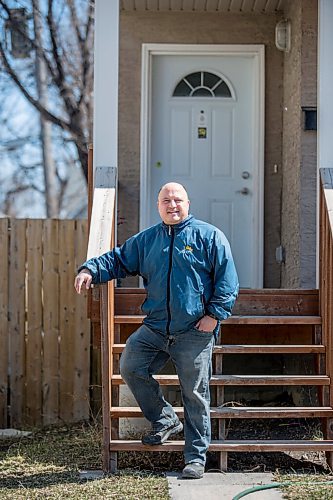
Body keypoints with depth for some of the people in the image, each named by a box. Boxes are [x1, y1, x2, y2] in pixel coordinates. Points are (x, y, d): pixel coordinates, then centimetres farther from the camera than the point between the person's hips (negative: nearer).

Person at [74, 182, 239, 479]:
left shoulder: (208, 236, -1)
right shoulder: (147, 239, 12)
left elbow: (226, 278, -3)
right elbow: (118, 260, 18)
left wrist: (215, 313, -11)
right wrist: (90, 269, -1)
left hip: (194, 332, -5)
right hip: (154, 329, 5)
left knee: (195, 395, 0)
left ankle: (196, 458, 11)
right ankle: (165, 420, 18)